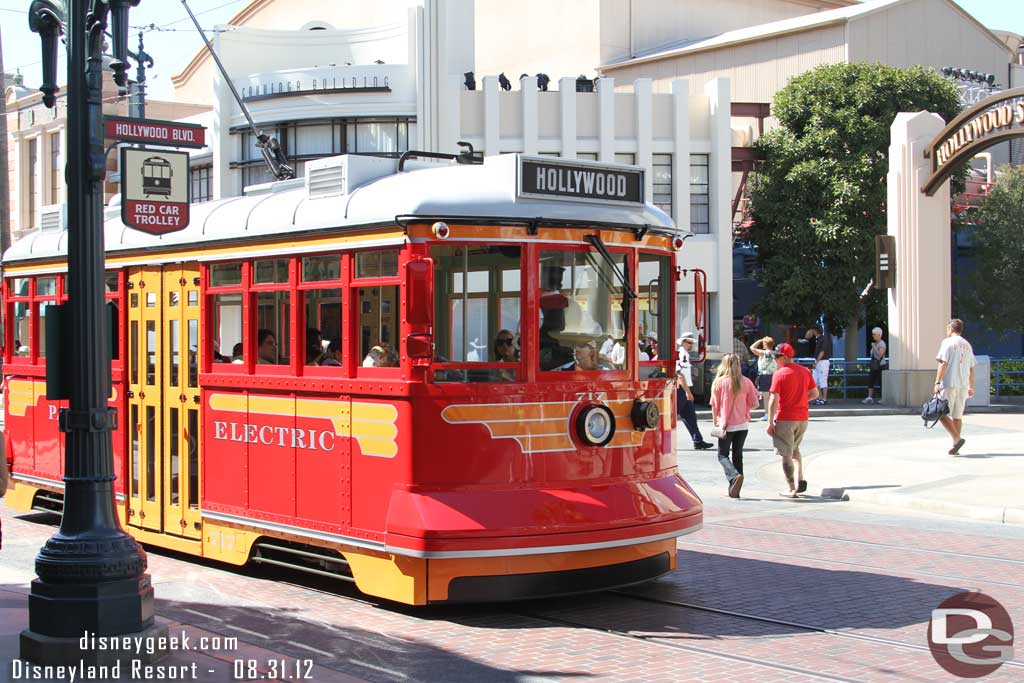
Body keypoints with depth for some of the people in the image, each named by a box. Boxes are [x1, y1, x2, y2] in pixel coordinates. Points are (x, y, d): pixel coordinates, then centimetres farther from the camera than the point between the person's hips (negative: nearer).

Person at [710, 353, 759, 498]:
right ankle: (734, 490, 13)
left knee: (722, 455, 8)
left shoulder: (719, 382, -9)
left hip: (726, 425, -3)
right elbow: (754, 403, 0)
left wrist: (715, 421, 10)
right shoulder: (746, 382, -3)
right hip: (743, 424, 3)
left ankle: (735, 476, -21)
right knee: (738, 455, 14)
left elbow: (715, 406, -5)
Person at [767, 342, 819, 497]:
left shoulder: (779, 374, -13)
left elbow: (773, 400, -16)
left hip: (785, 418, -6)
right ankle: (800, 478, 9)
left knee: (786, 454, 3)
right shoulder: (805, 371, 4)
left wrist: (770, 422, -12)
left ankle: (792, 490, 2)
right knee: (795, 448, 25)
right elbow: (814, 393, 7)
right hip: (803, 417, 6)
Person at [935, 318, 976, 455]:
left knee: (942, 414, -3)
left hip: (949, 384, -6)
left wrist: (937, 382, -11)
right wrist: (971, 387, 23)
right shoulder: (967, 345, 16)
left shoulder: (948, 342, -3)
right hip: (963, 385, 6)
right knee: (957, 416, 10)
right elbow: (971, 368, 17)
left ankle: (957, 438, -17)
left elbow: (943, 363, -11)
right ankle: (956, 446, 9)